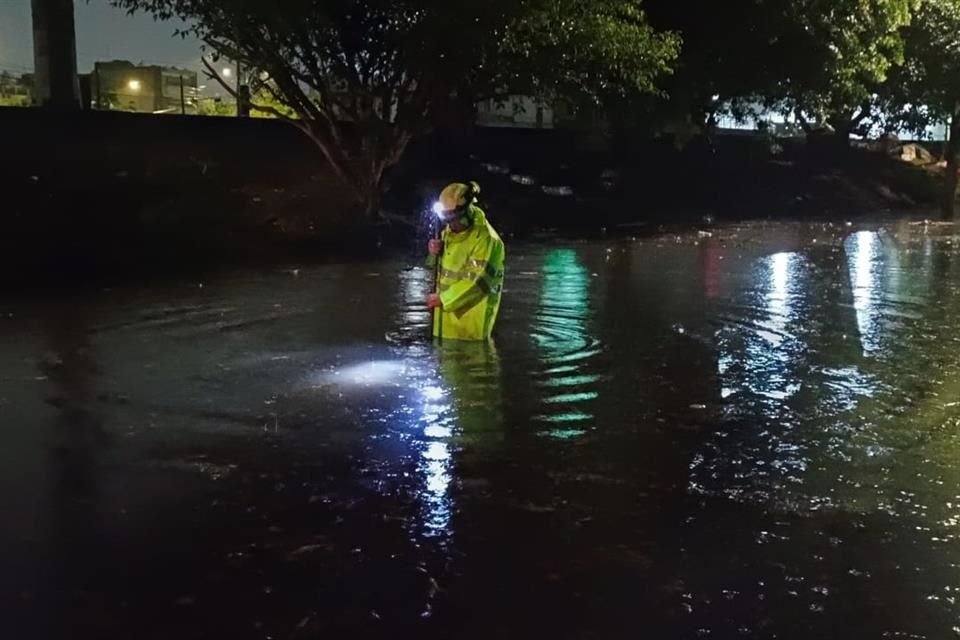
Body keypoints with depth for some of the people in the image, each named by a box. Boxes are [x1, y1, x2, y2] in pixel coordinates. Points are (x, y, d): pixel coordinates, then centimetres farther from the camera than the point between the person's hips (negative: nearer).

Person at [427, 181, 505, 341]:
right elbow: (440, 265, 17)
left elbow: (477, 282, -26)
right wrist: (435, 253, -8)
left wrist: (443, 298, -21)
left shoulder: (486, 238, -22)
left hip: (472, 309, -8)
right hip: (447, 308, 9)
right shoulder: (449, 232, 4)